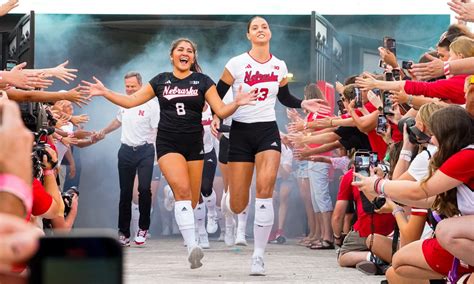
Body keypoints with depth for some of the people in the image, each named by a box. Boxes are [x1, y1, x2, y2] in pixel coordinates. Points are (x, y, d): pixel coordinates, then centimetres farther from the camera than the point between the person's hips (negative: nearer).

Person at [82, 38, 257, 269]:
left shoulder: (202, 81, 6)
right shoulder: (161, 81, 8)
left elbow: (221, 111, 0)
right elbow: (131, 101, 11)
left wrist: (236, 103, -20)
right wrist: (104, 92, 1)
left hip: (194, 144, 2)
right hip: (168, 144, -2)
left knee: (192, 200, 4)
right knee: (182, 190, -23)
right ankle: (192, 247, -31)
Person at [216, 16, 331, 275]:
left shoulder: (279, 66, 7)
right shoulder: (236, 64, -4)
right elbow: (217, 95, 0)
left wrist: (302, 104, 3)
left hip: (268, 130, 2)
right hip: (241, 132, -2)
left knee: (265, 186, -24)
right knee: (237, 204, -4)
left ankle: (258, 256, -18)